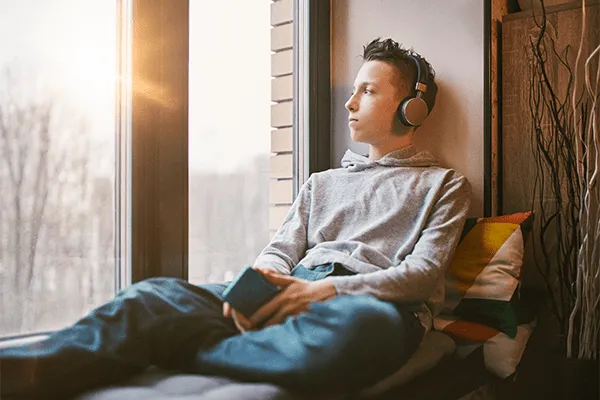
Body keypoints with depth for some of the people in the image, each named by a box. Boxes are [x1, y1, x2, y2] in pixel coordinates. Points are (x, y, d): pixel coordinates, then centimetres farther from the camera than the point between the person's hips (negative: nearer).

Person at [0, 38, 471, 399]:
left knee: (361, 323, -43)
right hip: (295, 295, 4)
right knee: (158, 293, -22)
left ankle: (189, 351, -30)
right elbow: (280, 251, 18)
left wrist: (325, 290, -14)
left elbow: (425, 272, 1)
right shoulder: (322, 182, 30)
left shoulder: (444, 184, 17)